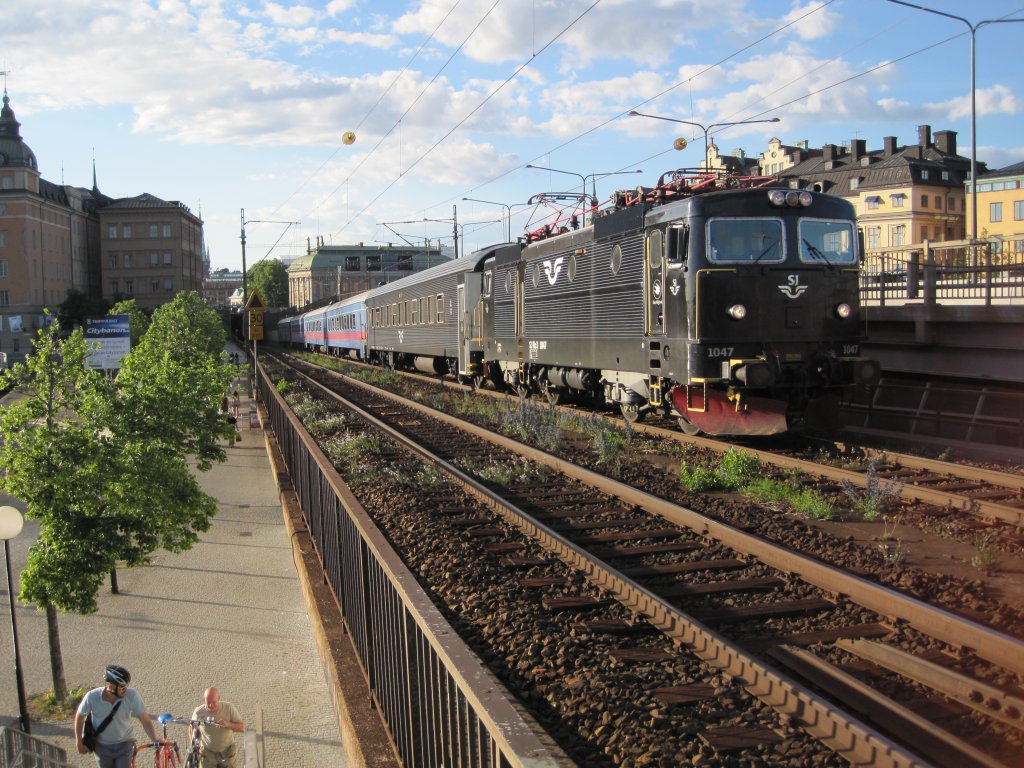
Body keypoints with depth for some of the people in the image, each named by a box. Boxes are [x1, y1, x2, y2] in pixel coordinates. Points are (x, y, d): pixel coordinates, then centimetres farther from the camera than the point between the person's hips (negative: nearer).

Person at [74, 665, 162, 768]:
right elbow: (80, 716, -7)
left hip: (124, 745, -1)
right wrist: (79, 743, 1)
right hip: (102, 747, 1)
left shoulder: (132, 695, -27)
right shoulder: (92, 697, -26)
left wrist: (155, 739, -39)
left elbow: (145, 720, -24)